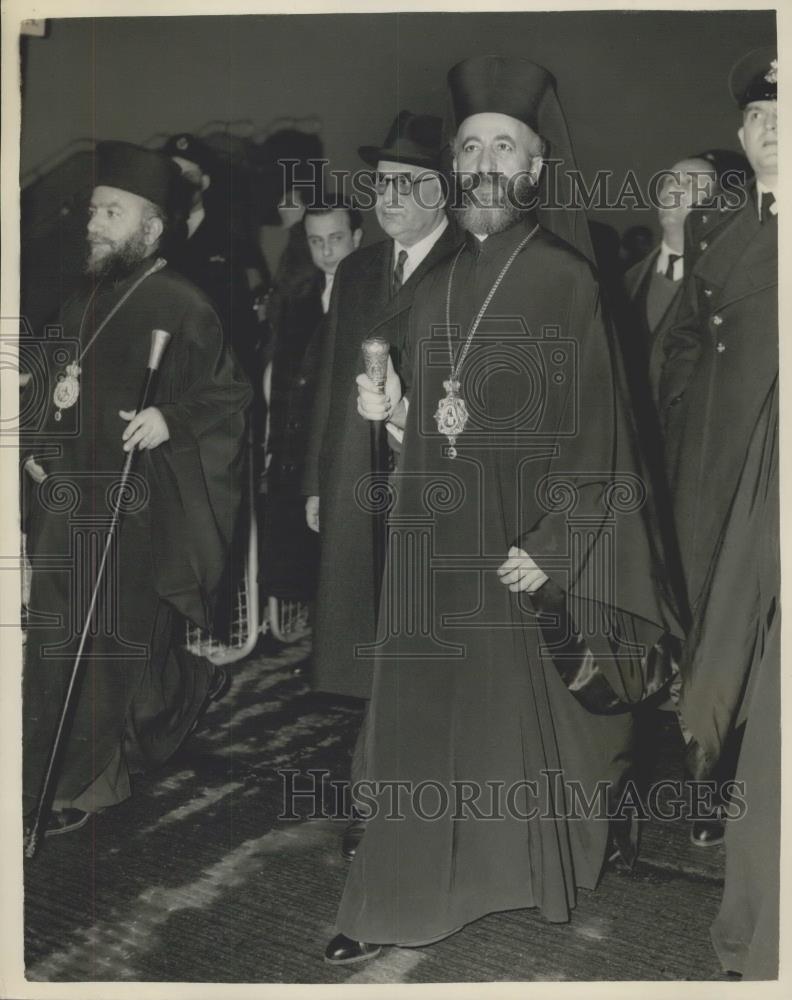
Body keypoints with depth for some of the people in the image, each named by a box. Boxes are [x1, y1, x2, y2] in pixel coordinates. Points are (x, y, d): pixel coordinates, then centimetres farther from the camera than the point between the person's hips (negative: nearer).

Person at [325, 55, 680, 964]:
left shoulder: (564, 279, -5)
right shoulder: (435, 289, 11)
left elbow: (591, 427, -10)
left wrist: (551, 547, -17)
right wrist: (394, 408, -2)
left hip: (520, 542, -5)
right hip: (437, 540, 5)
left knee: (522, 711, 6)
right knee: (421, 715, 7)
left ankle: (543, 873, 29)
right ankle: (395, 900, 17)